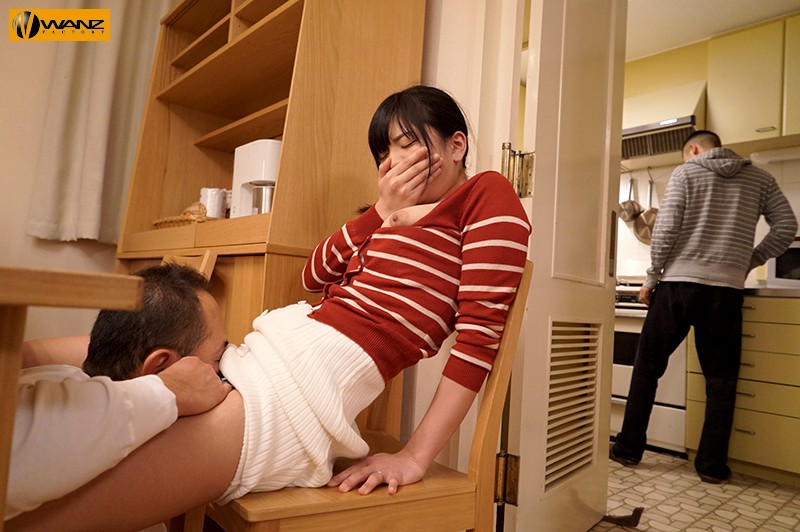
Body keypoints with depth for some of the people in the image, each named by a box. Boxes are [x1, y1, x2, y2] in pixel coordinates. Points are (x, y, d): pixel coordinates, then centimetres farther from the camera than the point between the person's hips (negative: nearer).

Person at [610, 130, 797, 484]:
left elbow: (665, 230, -6)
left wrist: (652, 278, 1)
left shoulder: (685, 173, 4)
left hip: (678, 284, -2)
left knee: (647, 367, 7)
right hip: (727, 288, 3)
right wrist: (750, 261, 18)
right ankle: (712, 465, 14)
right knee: (720, 379, 10)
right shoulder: (758, 178, 13)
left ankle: (629, 449, 13)